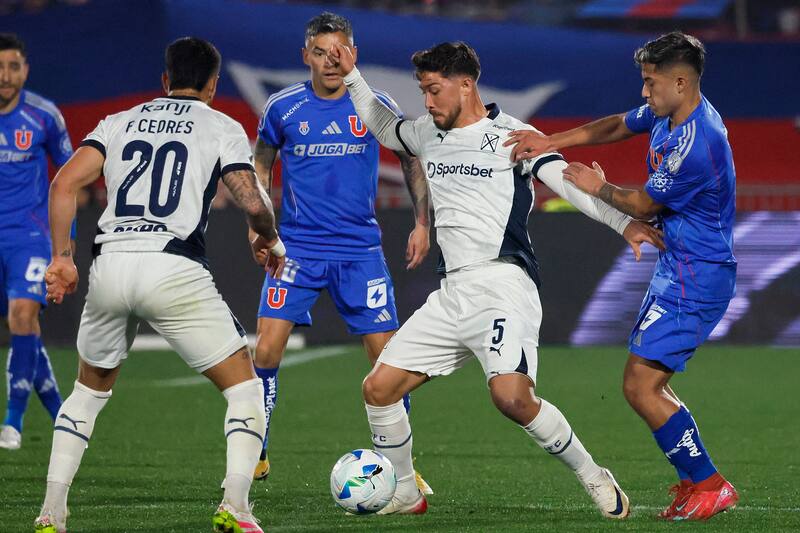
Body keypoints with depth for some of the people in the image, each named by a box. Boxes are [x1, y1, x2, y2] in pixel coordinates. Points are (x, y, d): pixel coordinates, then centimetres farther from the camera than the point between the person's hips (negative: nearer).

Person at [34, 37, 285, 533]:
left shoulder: (120, 122, 19)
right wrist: (270, 239, 17)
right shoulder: (222, 127, 10)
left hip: (109, 266, 4)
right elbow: (253, 201, -3)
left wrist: (61, 257, 10)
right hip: (174, 268, -4)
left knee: (90, 390, 25)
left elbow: (65, 184, 6)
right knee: (245, 387, 7)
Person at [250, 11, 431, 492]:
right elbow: (261, 166, 14)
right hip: (297, 248, 0)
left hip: (361, 249, 0)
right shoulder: (282, 108, -1)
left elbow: (411, 160, 11)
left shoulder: (377, 106, -2)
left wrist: (422, 223, 5)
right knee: (268, 347, -12)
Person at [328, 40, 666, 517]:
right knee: (379, 388, 2)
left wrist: (624, 222, -27)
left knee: (512, 397, -27)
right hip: (451, 294, 8)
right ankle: (404, 495, 18)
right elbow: (384, 128, 39)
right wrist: (353, 76, 29)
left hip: (503, 284, -7)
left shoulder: (510, 135, -4)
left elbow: (569, 182, -14)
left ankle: (594, 478, -9)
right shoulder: (429, 135, 17)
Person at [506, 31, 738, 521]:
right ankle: (697, 480, 18)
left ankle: (710, 486, -6)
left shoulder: (697, 147, -26)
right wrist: (550, 143, 9)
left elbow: (642, 205, -14)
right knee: (646, 385, 14)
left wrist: (598, 188, 5)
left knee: (641, 386, -12)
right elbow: (617, 126, 20)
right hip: (677, 270, 10)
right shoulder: (669, 114, 4)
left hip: (694, 281, -10)